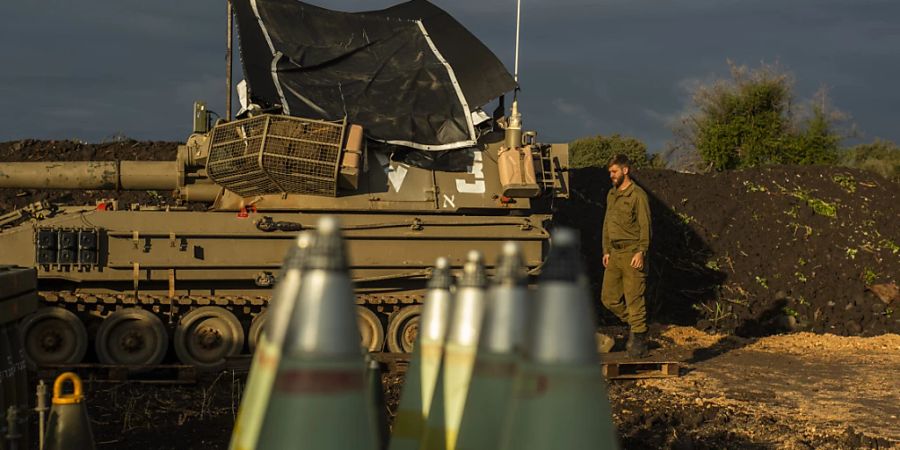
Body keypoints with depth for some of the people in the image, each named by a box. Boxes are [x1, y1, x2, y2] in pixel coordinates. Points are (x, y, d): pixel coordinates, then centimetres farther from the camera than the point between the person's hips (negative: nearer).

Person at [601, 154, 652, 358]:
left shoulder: (638, 195, -8)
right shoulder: (611, 195, 16)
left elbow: (645, 226, -12)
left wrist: (641, 251, -19)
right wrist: (606, 251, 16)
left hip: (632, 254, -8)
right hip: (615, 254, 8)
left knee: (634, 300, -6)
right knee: (609, 298, 7)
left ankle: (639, 341, 0)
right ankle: (633, 324, 25)